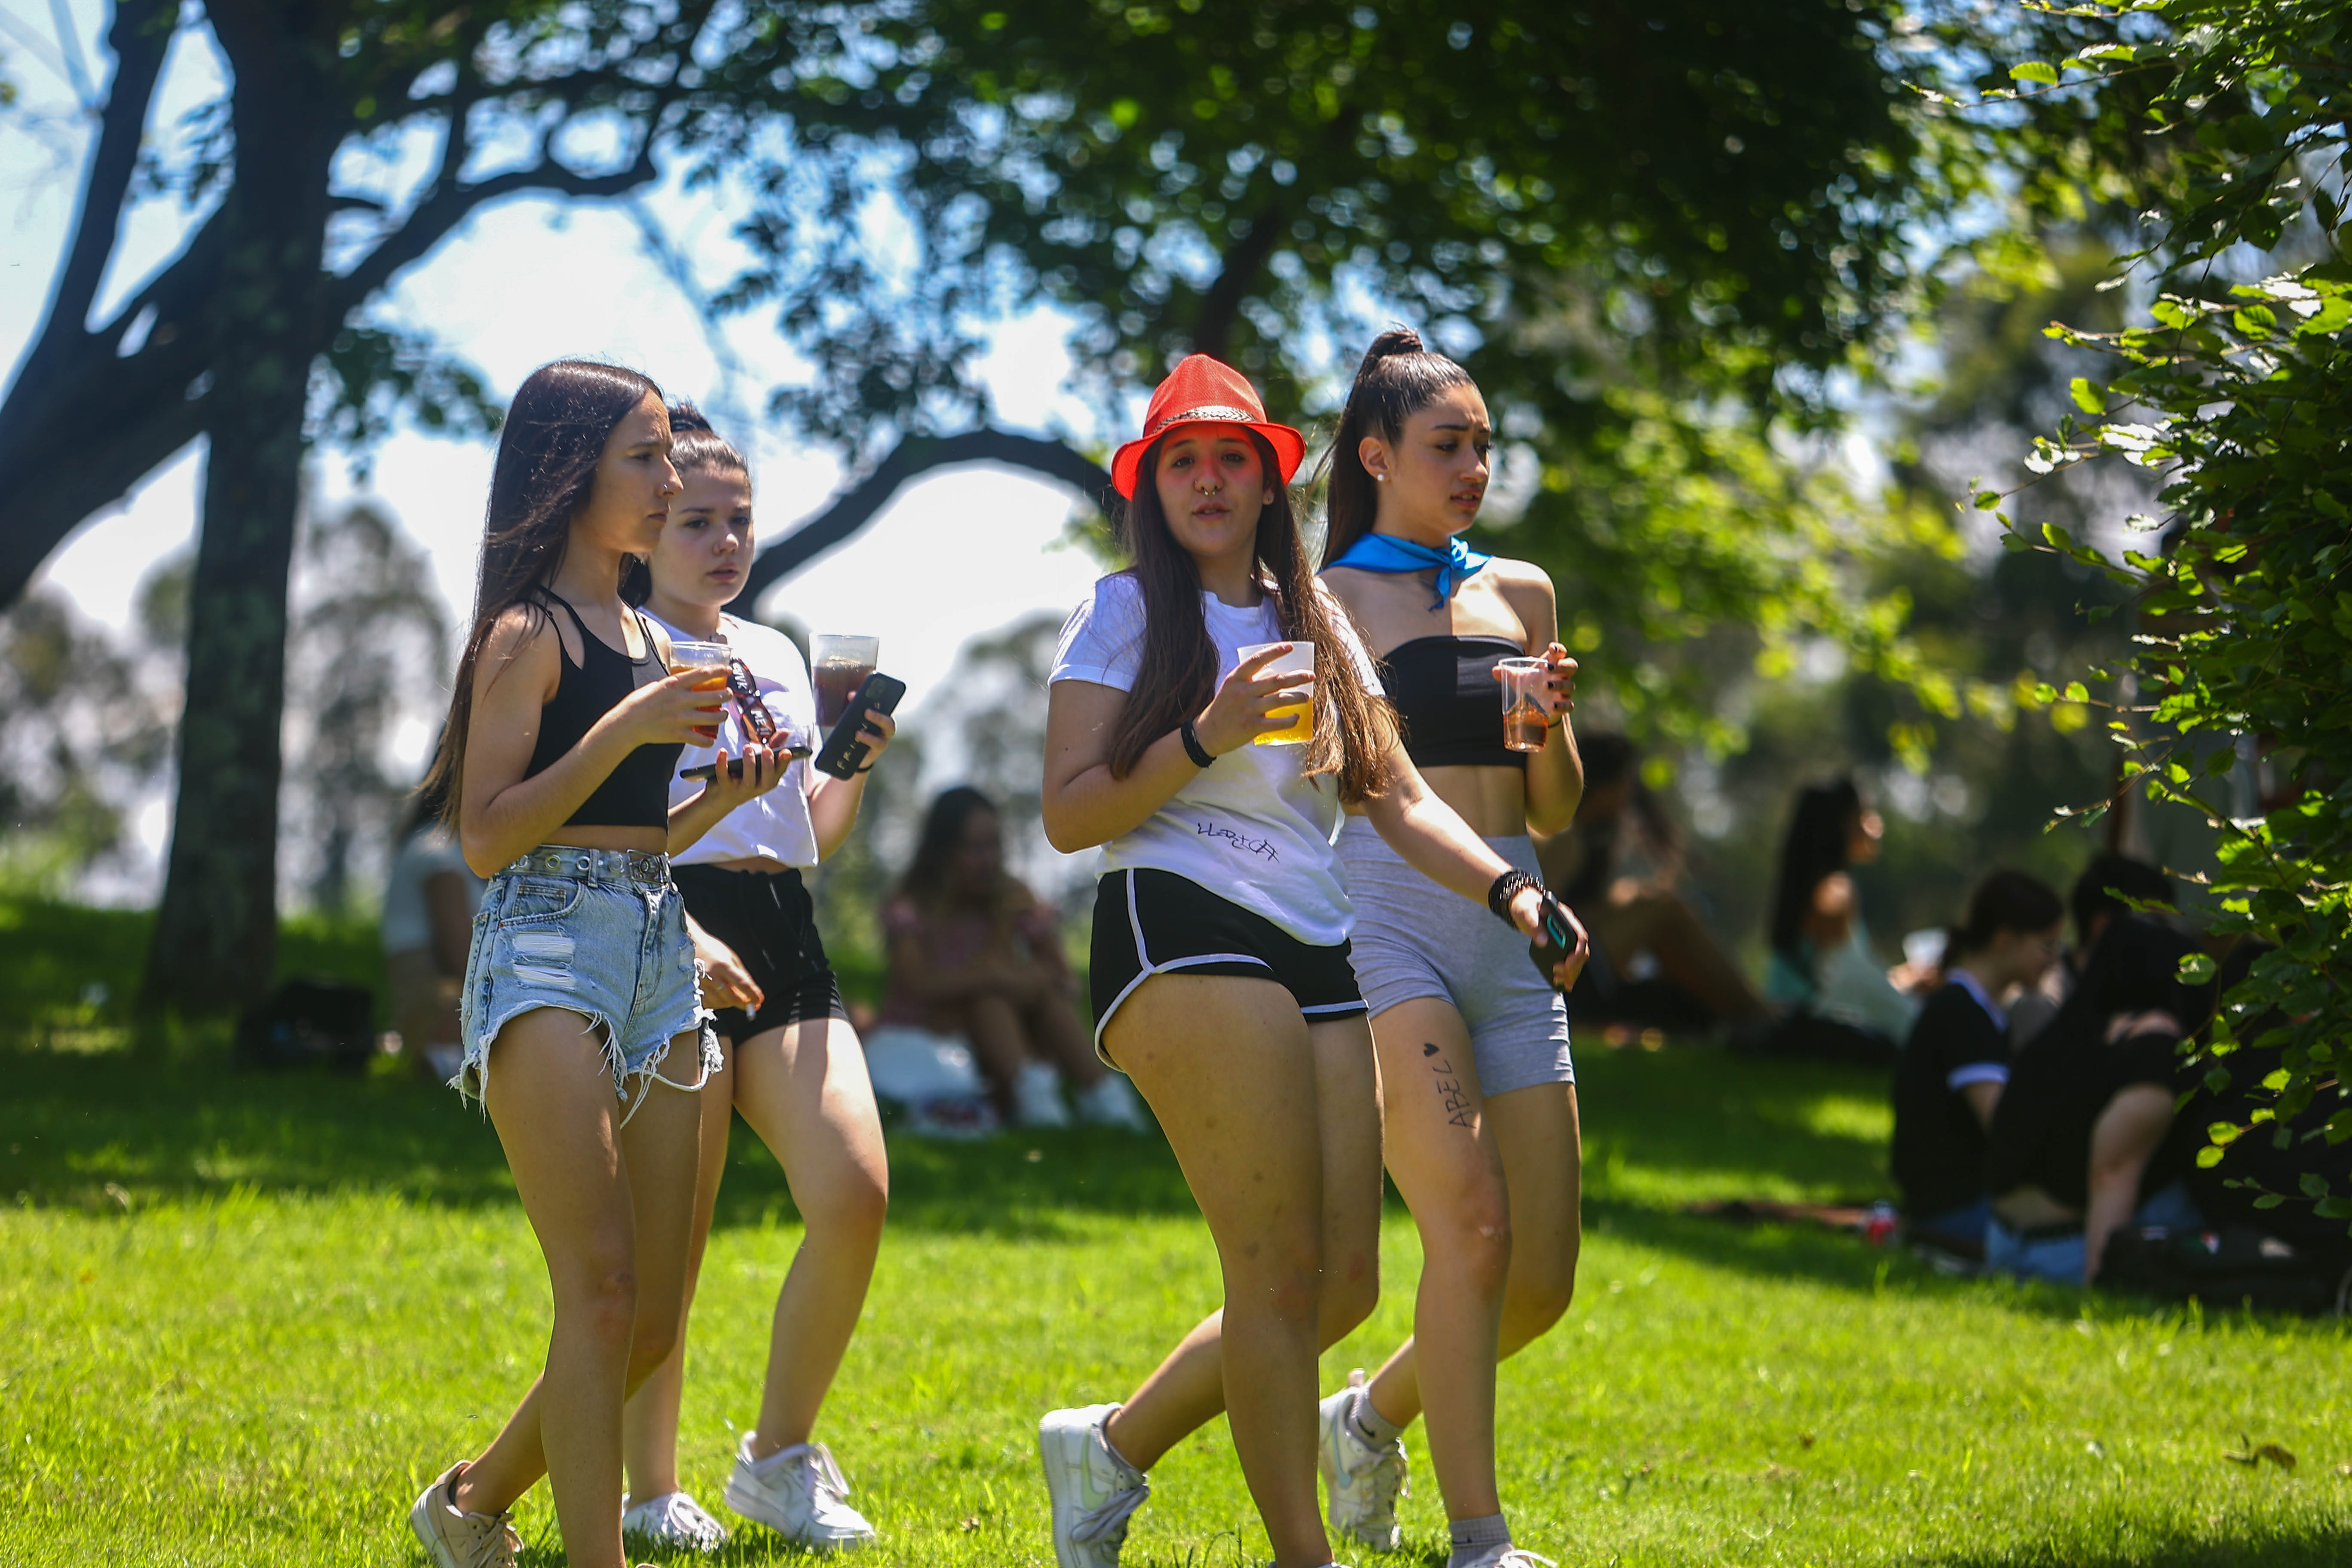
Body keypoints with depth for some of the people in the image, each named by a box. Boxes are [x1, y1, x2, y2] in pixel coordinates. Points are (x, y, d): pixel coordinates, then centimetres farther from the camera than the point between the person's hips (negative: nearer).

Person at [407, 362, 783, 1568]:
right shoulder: (530, 631, -4)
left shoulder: (645, 637, 20)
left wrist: (722, 800, 7)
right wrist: (624, 730, -17)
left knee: (651, 1322, 6)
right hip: (550, 942, -8)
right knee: (601, 1287, -18)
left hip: (657, 950, 8)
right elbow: (489, 837, -11)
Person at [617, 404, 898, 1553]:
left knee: (854, 1194, -11)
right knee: (672, 1238, -5)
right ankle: (650, 1494, 8)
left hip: (785, 940, 6)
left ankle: (780, 1456, 6)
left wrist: (858, 766, 6)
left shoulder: (777, 657, 21)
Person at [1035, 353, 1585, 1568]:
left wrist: (1509, 888, 4)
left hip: (1318, 953, 7)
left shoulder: (1314, 620, 23)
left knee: (1342, 1283, 1)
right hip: (1180, 931, -7)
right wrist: (1206, 738, -13)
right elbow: (1067, 816, -2)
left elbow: (1396, 797, 19)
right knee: (1283, 1271, -14)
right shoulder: (1127, 612, 5)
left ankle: (1113, 1447, 18)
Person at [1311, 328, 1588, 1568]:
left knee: (1542, 1279, 1)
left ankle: (1374, 1414, 29)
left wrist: (1555, 721, -1)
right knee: (1470, 1223, -22)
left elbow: (1557, 812, 17)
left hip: (1508, 929, 5)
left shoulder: (1521, 595, 17)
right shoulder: (1329, 599, 4)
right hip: (1383, 911, -5)